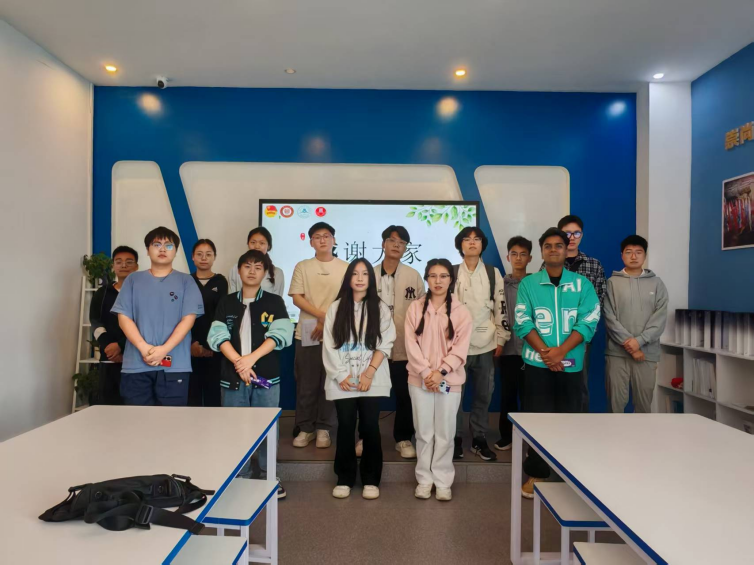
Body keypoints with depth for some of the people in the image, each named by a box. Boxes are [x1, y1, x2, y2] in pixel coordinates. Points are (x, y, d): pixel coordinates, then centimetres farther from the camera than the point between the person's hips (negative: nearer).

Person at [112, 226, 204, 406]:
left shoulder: (186, 281, 7)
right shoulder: (133, 280, 12)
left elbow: (188, 318, -2)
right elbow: (123, 317, 4)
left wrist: (164, 349, -13)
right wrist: (144, 348, -10)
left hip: (175, 365, -1)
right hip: (136, 365, 2)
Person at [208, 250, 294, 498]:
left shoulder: (274, 302, 4)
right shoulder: (226, 302, 9)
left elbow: (280, 334, -9)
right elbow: (217, 336, -3)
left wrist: (252, 358, -20)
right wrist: (238, 362, -17)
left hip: (267, 376, -1)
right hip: (232, 376, 2)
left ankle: (269, 477, 21)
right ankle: (240, 478, 25)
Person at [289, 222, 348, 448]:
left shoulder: (345, 268, 3)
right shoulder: (302, 267, 6)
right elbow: (296, 298, -2)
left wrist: (327, 323, -11)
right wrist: (323, 315, -13)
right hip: (307, 333, 1)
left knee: (330, 383, 4)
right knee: (306, 384, 6)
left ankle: (323, 428, 17)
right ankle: (305, 428, 18)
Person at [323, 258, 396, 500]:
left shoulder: (380, 308, 4)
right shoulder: (336, 308, 5)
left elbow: (385, 344, -2)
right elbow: (329, 345, 1)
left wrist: (369, 373, -11)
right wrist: (341, 375, -7)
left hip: (372, 379, 0)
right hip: (342, 380, 1)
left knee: (370, 428, 2)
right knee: (345, 428, 4)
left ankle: (371, 480, 16)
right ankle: (344, 479, 19)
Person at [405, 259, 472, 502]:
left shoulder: (461, 311, 0)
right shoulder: (415, 307, 1)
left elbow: (460, 348, -4)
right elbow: (411, 344, -4)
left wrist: (441, 372, -15)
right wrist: (426, 372, -12)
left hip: (449, 380, 0)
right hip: (420, 379, 1)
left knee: (445, 433, 6)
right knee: (424, 432, 9)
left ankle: (443, 481, 21)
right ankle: (424, 479, 23)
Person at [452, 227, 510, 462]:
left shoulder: (493, 273, 6)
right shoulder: (451, 273, 3)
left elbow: (501, 307, 6)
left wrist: (500, 340, 3)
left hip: (485, 344, 1)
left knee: (484, 394, 8)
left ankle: (479, 439, 23)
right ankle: (456, 439, 18)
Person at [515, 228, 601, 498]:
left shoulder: (582, 284, 5)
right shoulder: (528, 284, 5)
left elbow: (589, 321, -4)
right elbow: (523, 322, -3)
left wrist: (561, 351, -15)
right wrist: (545, 352, -15)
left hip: (571, 363, 1)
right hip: (537, 363, -1)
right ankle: (536, 474, 15)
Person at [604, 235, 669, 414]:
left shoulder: (657, 283, 8)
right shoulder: (612, 282, 3)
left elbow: (660, 318, -2)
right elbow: (610, 318, -5)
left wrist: (639, 340, -13)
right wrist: (629, 345, -12)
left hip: (647, 353, 2)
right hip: (617, 353, -1)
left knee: (644, 401, 8)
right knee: (616, 401, 2)